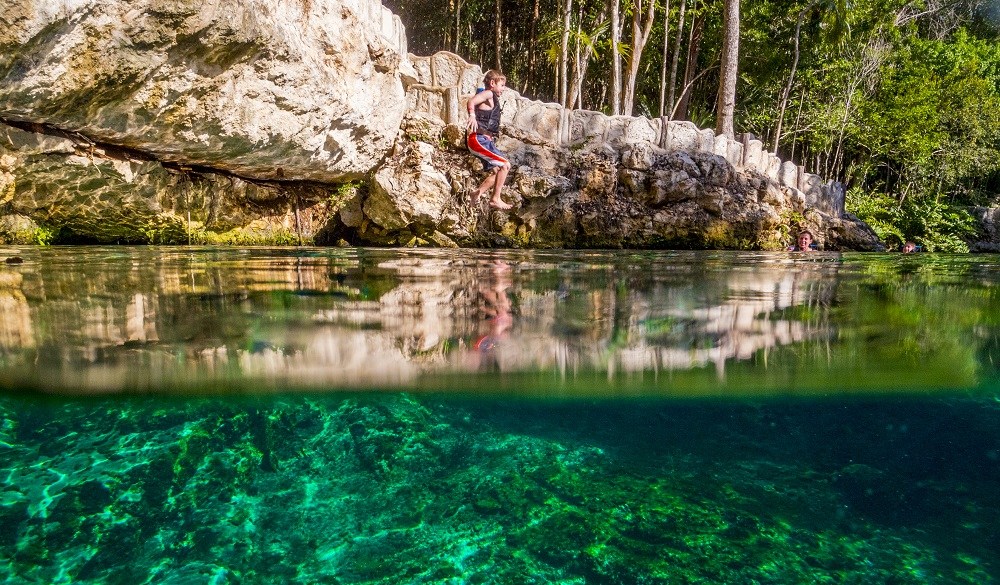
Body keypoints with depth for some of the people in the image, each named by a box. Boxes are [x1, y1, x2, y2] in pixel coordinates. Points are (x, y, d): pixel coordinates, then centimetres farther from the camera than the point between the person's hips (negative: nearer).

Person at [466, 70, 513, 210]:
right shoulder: (488, 94, -6)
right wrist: (472, 115, -40)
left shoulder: (493, 98, 22)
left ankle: (477, 193, 13)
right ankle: (495, 199, -8)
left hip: (485, 140, 10)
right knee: (505, 165, -12)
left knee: (497, 171, 13)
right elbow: (471, 101, -25)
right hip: (479, 139, -10)